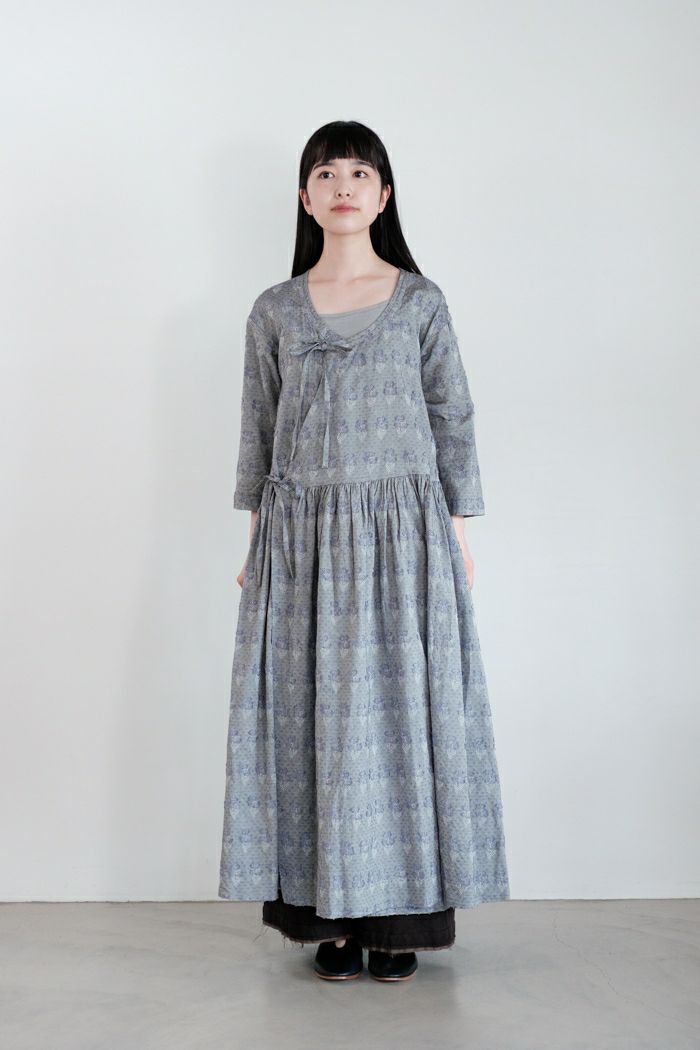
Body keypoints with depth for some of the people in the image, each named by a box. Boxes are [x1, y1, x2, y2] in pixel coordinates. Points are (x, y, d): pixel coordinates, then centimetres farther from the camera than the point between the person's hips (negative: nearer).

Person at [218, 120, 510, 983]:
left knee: (405, 705, 1)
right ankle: (331, 915, 15)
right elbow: (257, 429, 11)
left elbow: (452, 420, 5)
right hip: (302, 531, 1)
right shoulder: (274, 311, 9)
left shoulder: (421, 301, 6)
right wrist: (255, 537, 6)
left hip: (401, 527, -1)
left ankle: (402, 914, 14)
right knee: (310, 712, 2)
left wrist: (458, 531, 0)